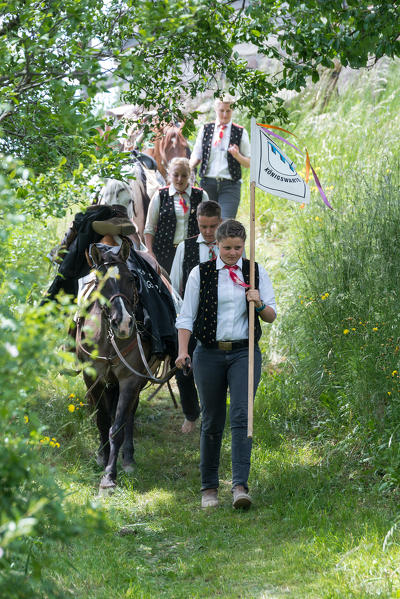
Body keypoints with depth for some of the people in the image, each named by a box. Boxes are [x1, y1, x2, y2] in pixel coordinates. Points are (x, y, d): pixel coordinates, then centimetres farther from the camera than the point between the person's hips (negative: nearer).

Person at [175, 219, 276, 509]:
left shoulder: (257, 272, 7)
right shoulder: (201, 274, 4)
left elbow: (272, 316, 9)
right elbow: (187, 316, 4)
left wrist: (260, 304, -13)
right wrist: (183, 350, -9)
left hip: (244, 353, 0)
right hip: (209, 354, 0)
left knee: (242, 415, -15)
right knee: (212, 421, 5)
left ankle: (240, 485, -20)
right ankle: (209, 487, 15)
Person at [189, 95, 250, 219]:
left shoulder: (240, 132, 5)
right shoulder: (205, 130, 10)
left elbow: (248, 163, 7)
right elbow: (196, 156, 12)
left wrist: (237, 155, -14)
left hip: (230, 185, -2)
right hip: (207, 183, 2)